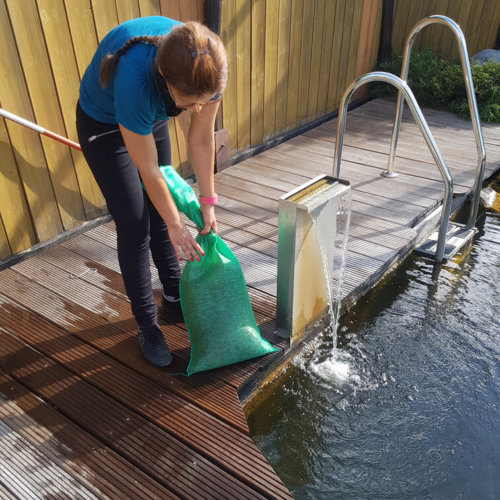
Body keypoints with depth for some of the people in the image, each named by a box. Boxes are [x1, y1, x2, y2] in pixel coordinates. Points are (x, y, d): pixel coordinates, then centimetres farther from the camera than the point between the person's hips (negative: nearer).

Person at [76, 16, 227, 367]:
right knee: (135, 227, -5)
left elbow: (202, 140, -16)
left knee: (160, 215, 11)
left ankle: (175, 299, 29)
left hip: (150, 119, 5)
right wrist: (176, 226, -21)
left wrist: (208, 203, -12)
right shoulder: (134, 80, -43)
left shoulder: (207, 68, -29)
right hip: (104, 126, -5)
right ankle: (148, 326, 11)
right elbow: (148, 170, -32)